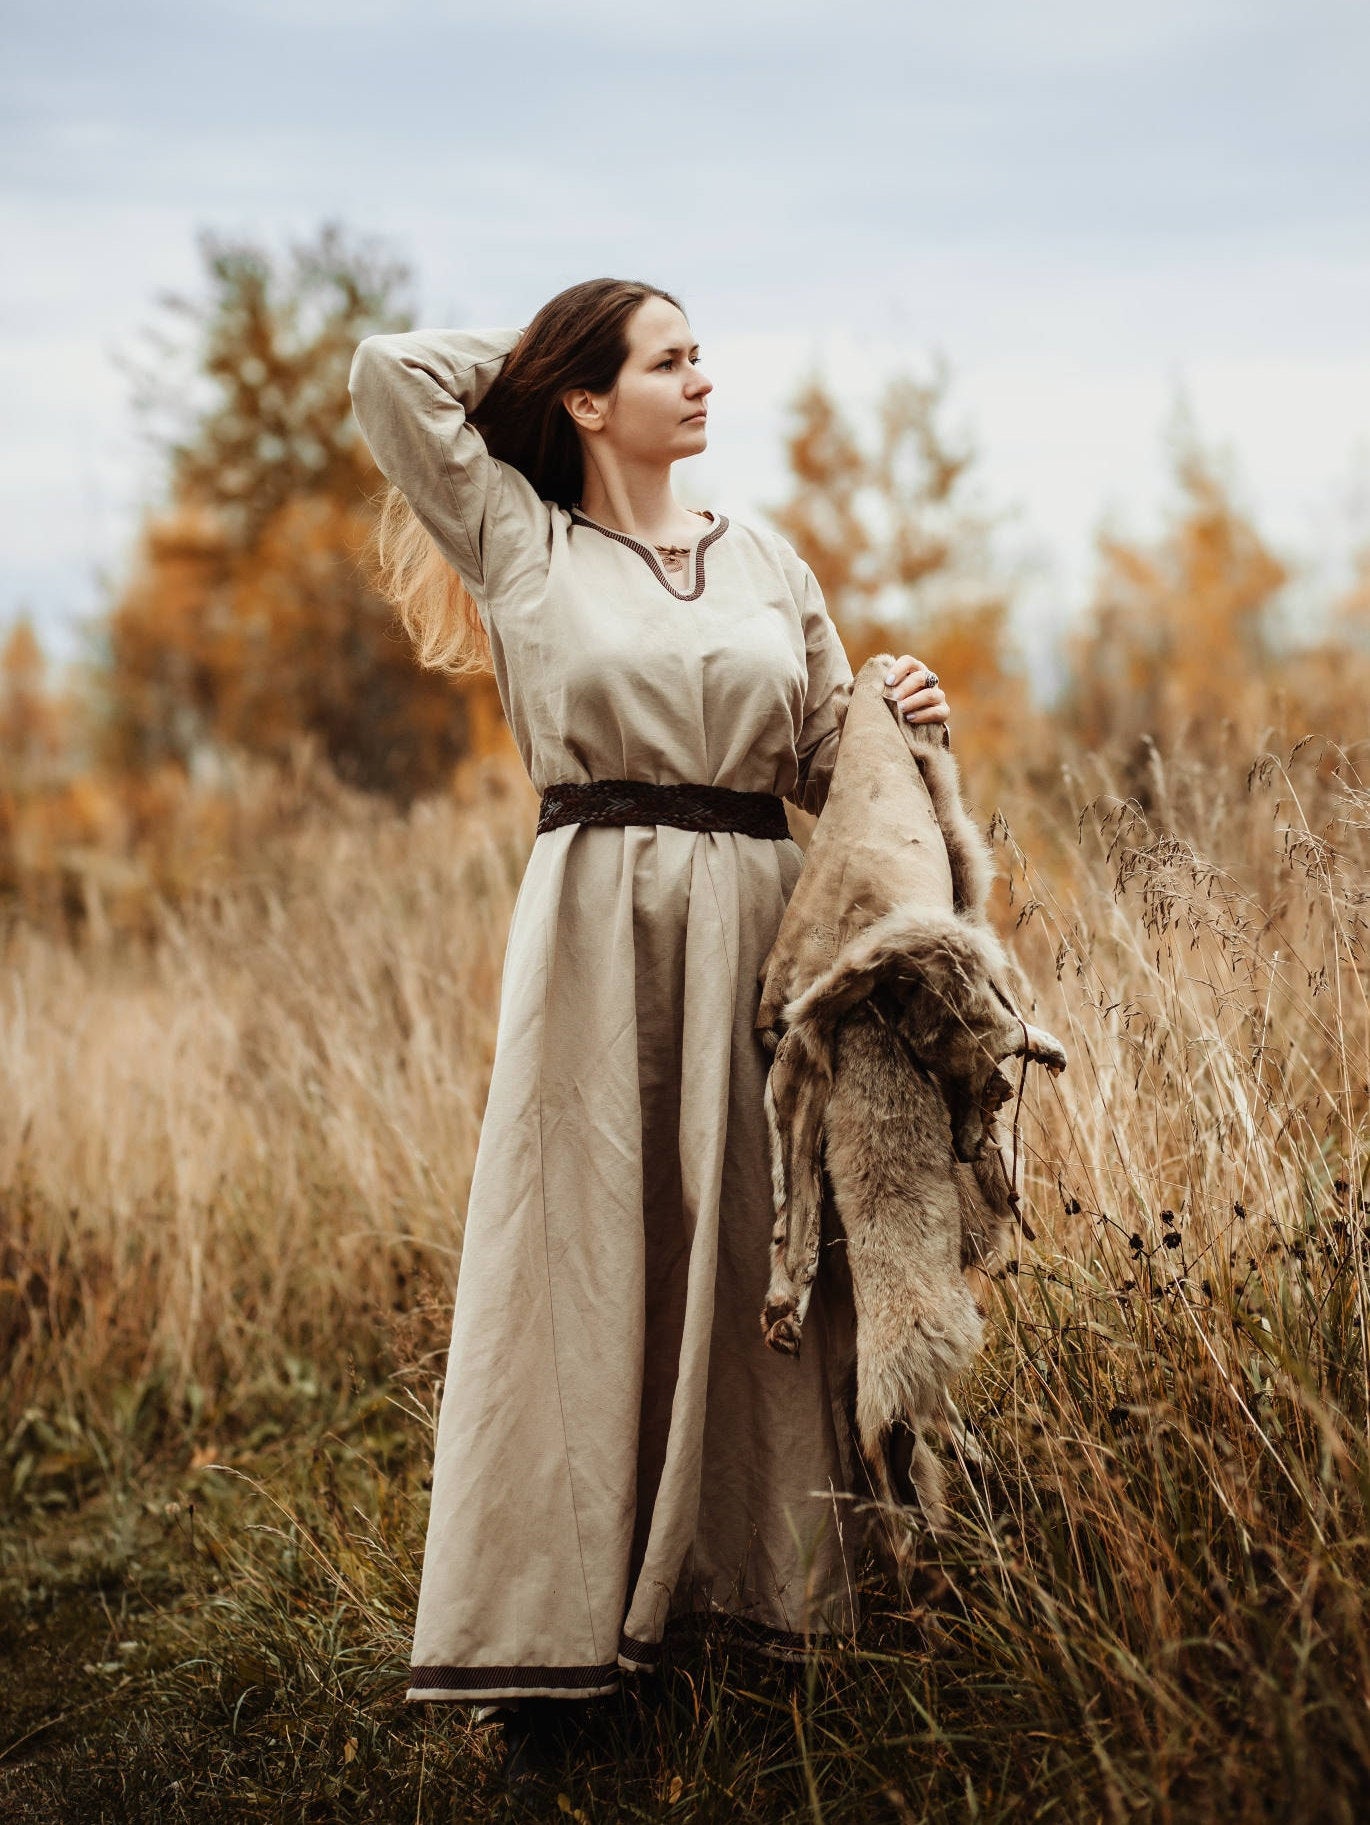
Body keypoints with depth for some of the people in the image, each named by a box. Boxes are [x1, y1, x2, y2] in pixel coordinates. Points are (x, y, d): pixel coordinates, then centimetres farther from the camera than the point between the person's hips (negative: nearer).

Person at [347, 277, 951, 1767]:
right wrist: (527, 355, 15)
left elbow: (823, 766, 18)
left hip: (754, 919, 3)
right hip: (597, 924, -3)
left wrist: (898, 715, -2)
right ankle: (558, 1615, 3)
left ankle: (779, 1586, 9)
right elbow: (390, 376, 1)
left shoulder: (768, 562, 16)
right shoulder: (522, 548, 7)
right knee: (584, 1255, -3)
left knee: (754, 1249, 2)